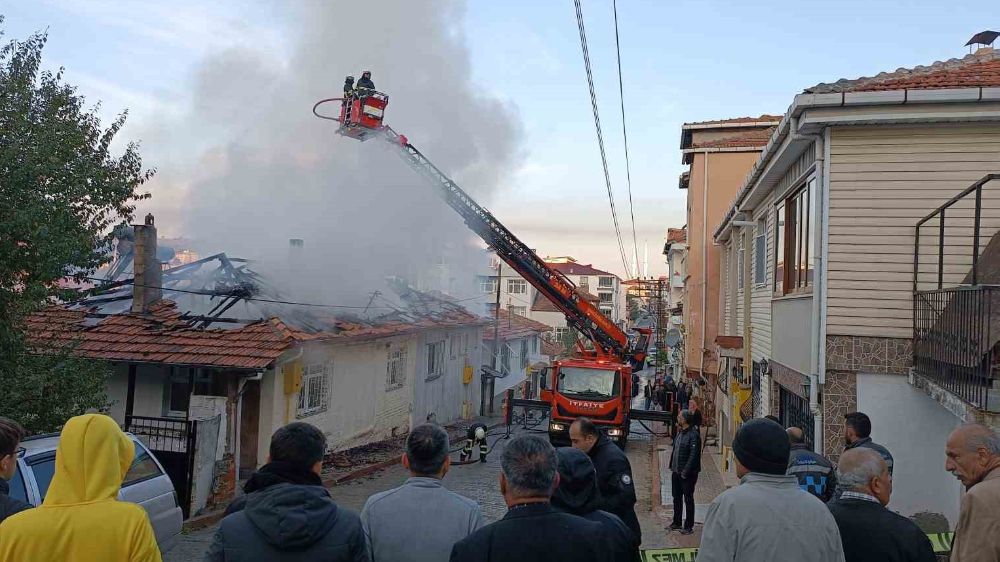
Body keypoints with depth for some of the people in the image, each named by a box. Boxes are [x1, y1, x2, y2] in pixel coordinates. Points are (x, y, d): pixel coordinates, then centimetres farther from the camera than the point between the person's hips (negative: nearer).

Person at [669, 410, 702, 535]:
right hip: (676, 472, 9)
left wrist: (685, 472, -21)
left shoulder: (694, 435, -17)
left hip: (687, 474, -9)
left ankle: (689, 526, 12)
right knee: (676, 498, 17)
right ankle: (677, 522, 30)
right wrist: (672, 467, 11)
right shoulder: (680, 433, 10)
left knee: (688, 499, 3)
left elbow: (693, 455, -21)